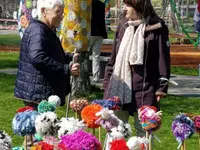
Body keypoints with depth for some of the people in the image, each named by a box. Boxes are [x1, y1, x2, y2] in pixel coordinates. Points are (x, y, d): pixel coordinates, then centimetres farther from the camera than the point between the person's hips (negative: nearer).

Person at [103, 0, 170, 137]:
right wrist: (107, 80, 15)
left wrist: (162, 86, -10)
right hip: (119, 85, 6)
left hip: (144, 88, -5)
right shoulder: (123, 24, 11)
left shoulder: (157, 27, -6)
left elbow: (163, 59, -7)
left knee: (144, 130, 5)